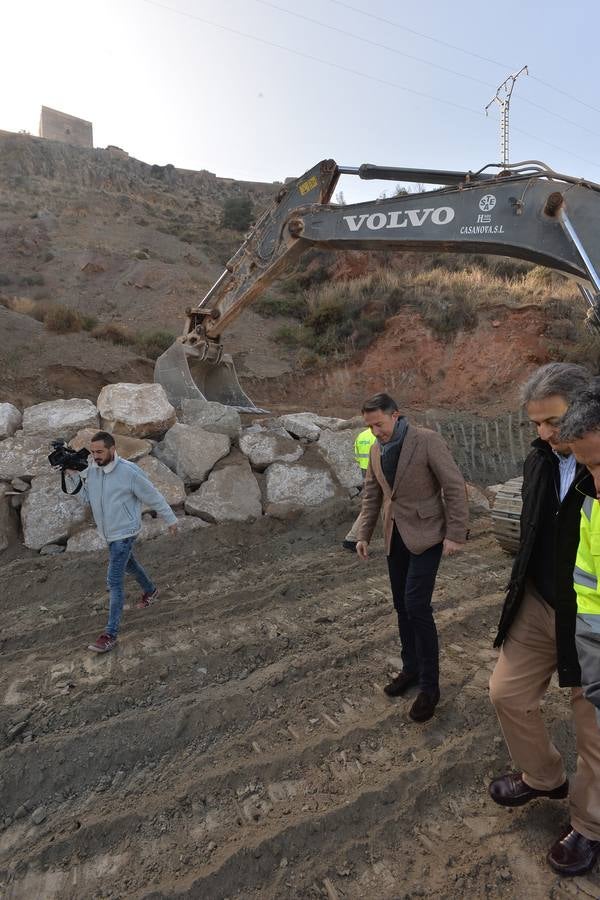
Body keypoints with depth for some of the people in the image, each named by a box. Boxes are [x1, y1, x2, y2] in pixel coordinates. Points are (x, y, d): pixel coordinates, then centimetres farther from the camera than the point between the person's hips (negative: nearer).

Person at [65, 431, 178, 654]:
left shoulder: (129, 472, -24)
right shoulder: (91, 469, -4)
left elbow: (153, 497, -14)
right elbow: (85, 497, -2)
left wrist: (171, 520, -6)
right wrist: (73, 475, -14)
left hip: (124, 532, -8)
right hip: (108, 532, 8)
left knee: (114, 580, -7)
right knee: (128, 564, 27)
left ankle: (110, 634, 4)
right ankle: (150, 590, 54)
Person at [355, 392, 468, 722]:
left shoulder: (426, 440, -15)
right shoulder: (376, 450, 5)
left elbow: (455, 487, -14)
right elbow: (371, 495, 13)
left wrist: (455, 534, -15)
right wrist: (363, 535, 9)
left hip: (425, 534, -6)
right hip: (395, 536, 6)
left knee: (416, 606, -8)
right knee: (402, 606, 13)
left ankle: (429, 686, 9)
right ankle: (411, 668, 32)